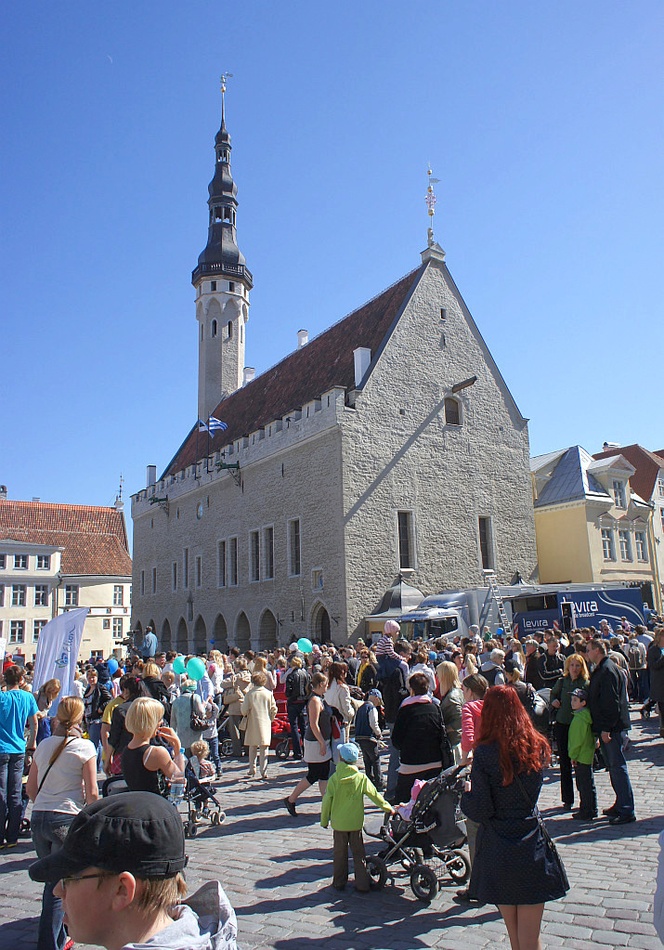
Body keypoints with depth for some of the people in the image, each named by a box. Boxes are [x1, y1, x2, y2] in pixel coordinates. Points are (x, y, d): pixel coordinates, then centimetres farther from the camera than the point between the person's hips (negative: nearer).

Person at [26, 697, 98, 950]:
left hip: (38, 819, 5)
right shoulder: (84, 747, -9)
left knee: (52, 879, 20)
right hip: (66, 820, -5)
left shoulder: (44, 745, 6)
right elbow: (91, 793, -9)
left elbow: (30, 789, 12)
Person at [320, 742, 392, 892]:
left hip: (338, 823, 0)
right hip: (356, 823, 1)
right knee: (358, 853, 13)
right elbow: (375, 795, -1)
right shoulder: (362, 778, -10)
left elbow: (327, 801, -7)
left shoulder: (334, 779, -12)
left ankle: (339, 883, 23)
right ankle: (362, 884, 15)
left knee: (340, 853, 14)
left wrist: (324, 820, 6)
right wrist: (388, 808, 14)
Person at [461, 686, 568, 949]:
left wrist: (466, 793, 4)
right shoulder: (537, 747, -5)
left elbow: (479, 811, -16)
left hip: (498, 854, -2)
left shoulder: (485, 753, -17)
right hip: (532, 850, 2)